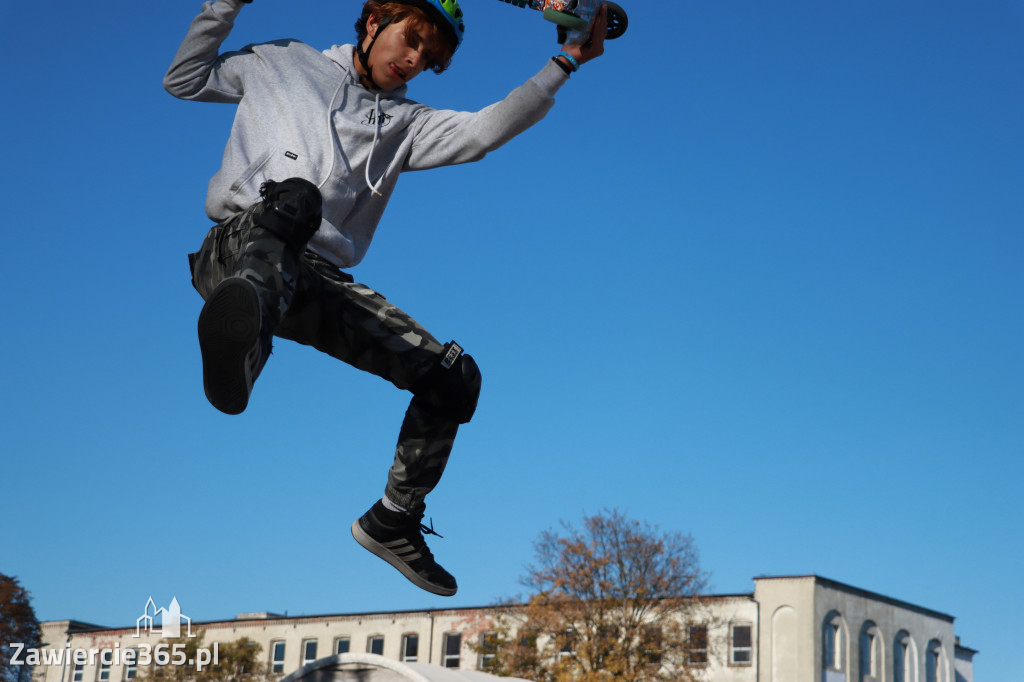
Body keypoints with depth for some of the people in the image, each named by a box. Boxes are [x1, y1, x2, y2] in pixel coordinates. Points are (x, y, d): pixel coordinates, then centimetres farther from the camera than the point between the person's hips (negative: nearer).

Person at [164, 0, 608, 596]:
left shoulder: (405, 123, 25)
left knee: (455, 376, -7)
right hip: (239, 251, -4)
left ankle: (392, 522, 10)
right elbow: (185, 79, 22)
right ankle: (244, 328, -74)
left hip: (315, 283, 5)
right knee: (294, 198, -41)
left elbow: (483, 132, 9)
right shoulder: (283, 64, 20)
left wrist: (567, 63, 4)